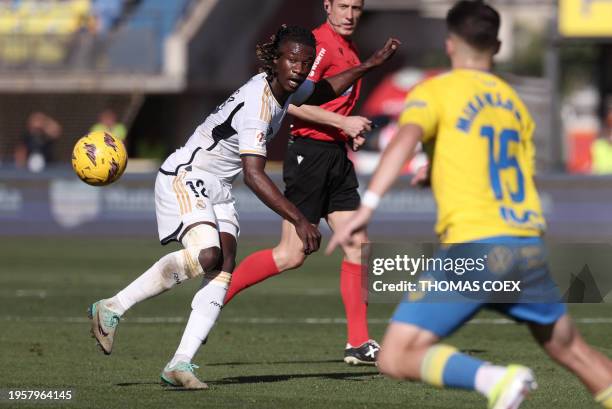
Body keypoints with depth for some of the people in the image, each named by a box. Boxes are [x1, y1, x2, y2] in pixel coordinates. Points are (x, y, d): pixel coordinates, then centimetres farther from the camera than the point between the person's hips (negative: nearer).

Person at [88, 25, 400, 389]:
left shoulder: (286, 88, 2)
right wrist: (299, 220, -39)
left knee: (224, 269, -9)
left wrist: (369, 65, 25)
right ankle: (112, 308, -15)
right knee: (206, 255, -29)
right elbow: (254, 174, -35)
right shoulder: (256, 104, -27)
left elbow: (322, 91, 29)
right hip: (185, 176, -9)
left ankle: (180, 364, -15)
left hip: (218, 188, 9)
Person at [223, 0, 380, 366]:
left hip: (336, 156, 9)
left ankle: (359, 344, 5)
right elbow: (292, 102, -21)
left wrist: (350, 133, 14)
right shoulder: (320, 44, -13)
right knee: (292, 254, -9)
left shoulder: (348, 48, 17)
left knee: (357, 246, 3)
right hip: (310, 153, -9)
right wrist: (342, 123, -20)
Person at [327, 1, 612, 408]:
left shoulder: (435, 91, 4)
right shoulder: (514, 102, 21)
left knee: (396, 358, -6)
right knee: (571, 348, 24)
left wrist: (368, 206, -26)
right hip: (529, 246, 6)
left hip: (474, 245, -6)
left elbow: (406, 138, -16)